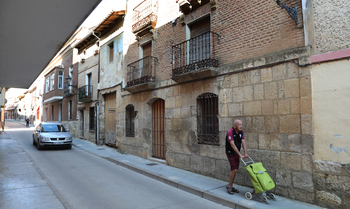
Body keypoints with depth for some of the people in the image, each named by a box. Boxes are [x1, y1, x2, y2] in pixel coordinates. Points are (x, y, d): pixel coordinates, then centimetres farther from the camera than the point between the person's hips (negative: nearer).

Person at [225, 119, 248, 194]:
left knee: (235, 170, 9)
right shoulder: (230, 132, -21)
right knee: (234, 169, -12)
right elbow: (232, 145, -25)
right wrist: (240, 155, -27)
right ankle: (229, 186, 4)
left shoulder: (241, 132, 2)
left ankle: (230, 186, 20)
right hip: (230, 153, -7)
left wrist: (245, 153, -18)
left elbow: (243, 142, -5)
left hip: (237, 153, 7)